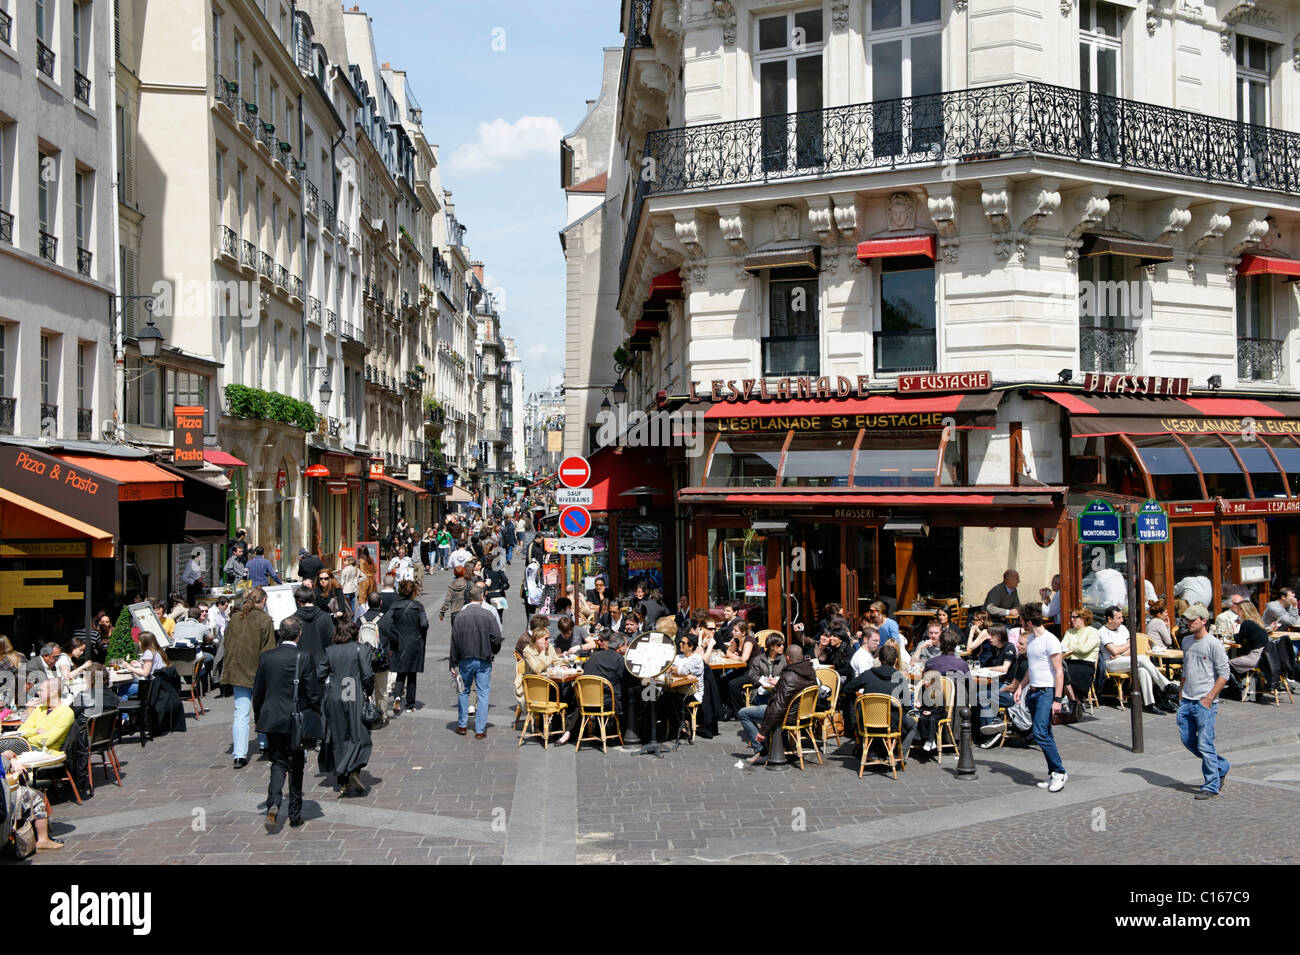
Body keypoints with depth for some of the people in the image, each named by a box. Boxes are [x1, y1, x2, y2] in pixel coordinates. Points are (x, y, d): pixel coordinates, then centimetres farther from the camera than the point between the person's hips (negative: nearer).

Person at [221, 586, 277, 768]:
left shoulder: (234, 619, 4)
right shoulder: (265, 620, -9)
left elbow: (228, 646, 11)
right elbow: (268, 649, -10)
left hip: (238, 671, 3)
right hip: (258, 671, -3)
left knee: (241, 713, 1)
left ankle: (239, 754, -5)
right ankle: (264, 743, 32)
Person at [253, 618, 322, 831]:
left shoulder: (266, 657, 0)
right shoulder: (304, 657, -11)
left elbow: (257, 692, 6)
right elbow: (313, 692, -9)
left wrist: (258, 718, 17)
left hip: (271, 720, 2)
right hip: (297, 721, -2)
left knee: (278, 763, 10)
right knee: (296, 767, 10)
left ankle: (273, 804, -14)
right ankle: (295, 816, 15)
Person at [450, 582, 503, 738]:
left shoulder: (460, 616, -1)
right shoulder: (489, 615, -8)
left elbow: (454, 641, 1)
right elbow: (496, 638, -9)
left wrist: (453, 663, 6)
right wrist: (492, 653, 12)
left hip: (465, 660, 2)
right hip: (484, 660, -2)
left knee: (464, 692, 17)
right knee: (483, 694, 3)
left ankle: (462, 725, 23)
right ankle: (480, 730, 2)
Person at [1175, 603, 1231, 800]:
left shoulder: (1213, 644, -10)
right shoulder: (1186, 641, 12)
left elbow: (1223, 674, -11)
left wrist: (1209, 698, -15)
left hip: (1205, 703, -8)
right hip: (1186, 701, 8)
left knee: (1205, 744, -6)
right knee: (1187, 740, 10)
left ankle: (1211, 787, 4)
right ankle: (1221, 766, 29)